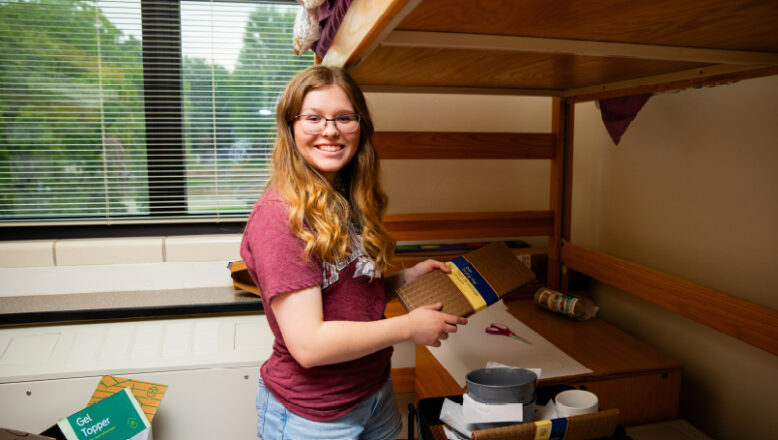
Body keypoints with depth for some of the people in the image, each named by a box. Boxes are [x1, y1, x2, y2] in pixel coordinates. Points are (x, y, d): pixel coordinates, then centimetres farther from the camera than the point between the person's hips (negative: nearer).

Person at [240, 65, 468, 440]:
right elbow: (308, 344, -26)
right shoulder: (279, 216, -23)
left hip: (376, 391, 8)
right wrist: (409, 327, -19)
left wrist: (407, 278, -2)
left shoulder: (349, 204, 3)